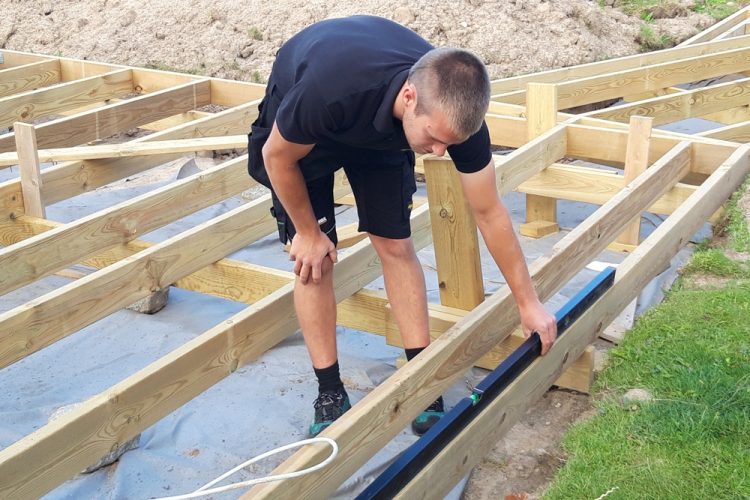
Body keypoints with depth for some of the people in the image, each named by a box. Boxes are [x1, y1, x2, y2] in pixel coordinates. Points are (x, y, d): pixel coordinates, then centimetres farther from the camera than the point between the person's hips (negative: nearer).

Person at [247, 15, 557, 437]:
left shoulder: (456, 110, -33)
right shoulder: (330, 88, -47)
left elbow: (489, 212, -18)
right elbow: (277, 156, -24)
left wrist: (529, 303, -10)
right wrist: (308, 232, -11)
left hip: (379, 132, 3)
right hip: (299, 129, -3)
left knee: (396, 245, -4)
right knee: (315, 259, -8)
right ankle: (330, 395, 4)